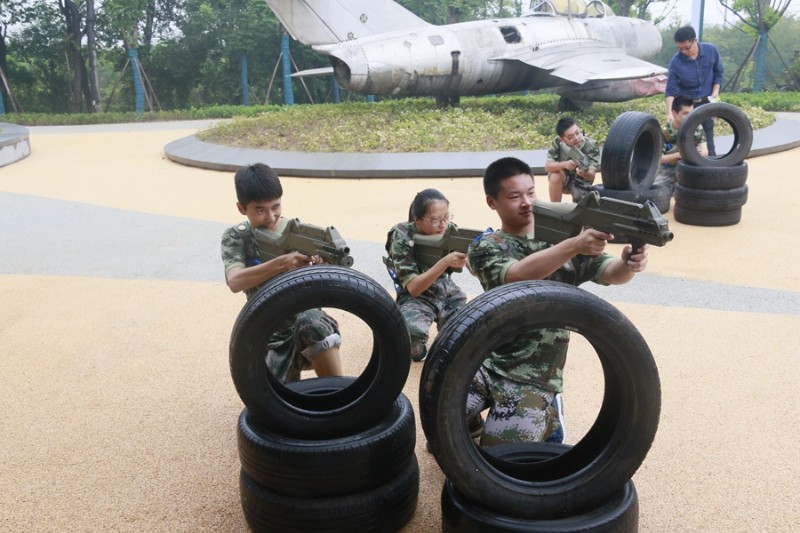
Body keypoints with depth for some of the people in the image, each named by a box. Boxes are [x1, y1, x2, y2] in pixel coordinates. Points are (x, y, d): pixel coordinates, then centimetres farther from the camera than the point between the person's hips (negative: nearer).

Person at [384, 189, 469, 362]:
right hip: (417, 297, -5)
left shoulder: (450, 229, -9)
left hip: (447, 290, 5)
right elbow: (413, 288, -23)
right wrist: (445, 262, -34)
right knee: (410, 332, -35)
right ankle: (417, 348, 1)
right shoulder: (402, 237, -19)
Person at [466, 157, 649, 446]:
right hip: (483, 360, 1)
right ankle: (472, 429, 17)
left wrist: (628, 263, -35)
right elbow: (519, 274, -23)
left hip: (533, 377, 0)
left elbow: (610, 273, -10)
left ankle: (546, 416, 20)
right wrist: (574, 246, -38)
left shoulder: (561, 238, 4)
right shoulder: (484, 248, -2)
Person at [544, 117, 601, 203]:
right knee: (555, 176, -33)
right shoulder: (557, 143, -22)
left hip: (581, 182, 1)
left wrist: (584, 173, -54)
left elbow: (591, 176, -29)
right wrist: (564, 164, -46)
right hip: (563, 179, 0)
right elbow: (547, 166, -27)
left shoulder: (591, 145, -25)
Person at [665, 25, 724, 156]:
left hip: (706, 102, 2)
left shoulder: (711, 50, -13)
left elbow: (719, 73, 3)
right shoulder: (675, 62, -19)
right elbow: (671, 90, -17)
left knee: (709, 136, 9)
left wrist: (715, 93, -6)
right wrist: (670, 113, -27)